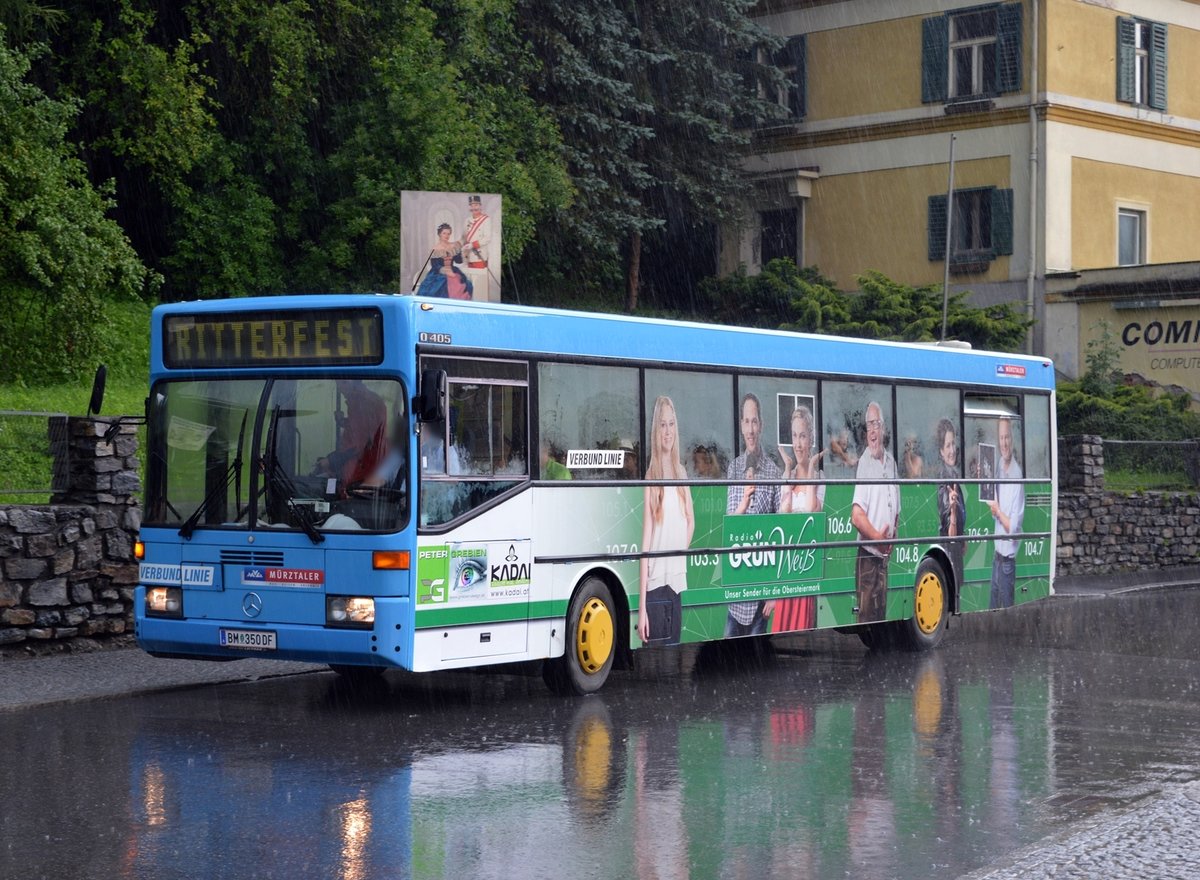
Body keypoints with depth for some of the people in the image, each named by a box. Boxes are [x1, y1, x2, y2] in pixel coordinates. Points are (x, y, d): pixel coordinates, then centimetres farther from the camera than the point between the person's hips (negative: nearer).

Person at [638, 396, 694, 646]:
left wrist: (681, 553, 11)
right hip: (656, 585, -6)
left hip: (677, 581, 6)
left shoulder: (681, 473, 10)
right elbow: (646, 541, -11)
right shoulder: (651, 477, -7)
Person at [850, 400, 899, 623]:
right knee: (866, 615, -7)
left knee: (882, 614, 11)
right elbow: (856, 516, -18)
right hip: (867, 554, -7)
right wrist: (877, 537, -19)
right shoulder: (863, 463, -11)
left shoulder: (891, 462, 12)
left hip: (885, 554, 7)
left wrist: (892, 535, 8)